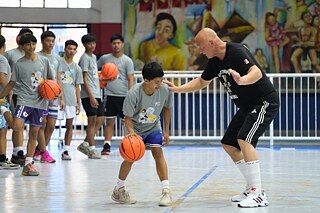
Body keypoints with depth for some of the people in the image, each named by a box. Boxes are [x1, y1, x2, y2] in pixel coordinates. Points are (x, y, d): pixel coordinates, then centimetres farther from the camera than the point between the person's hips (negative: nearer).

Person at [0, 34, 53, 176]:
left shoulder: (44, 61, 8)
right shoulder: (19, 64, 2)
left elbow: (51, 79, 18)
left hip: (40, 102, 2)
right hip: (24, 100, -2)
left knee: (34, 132, 5)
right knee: (18, 125, -27)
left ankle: (28, 164, 10)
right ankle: (19, 152, -15)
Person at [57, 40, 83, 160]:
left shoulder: (77, 68, 12)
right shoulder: (58, 63, 2)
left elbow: (77, 86, 15)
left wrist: (78, 103, 9)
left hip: (71, 99, 4)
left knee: (69, 125, 4)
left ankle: (66, 151, 9)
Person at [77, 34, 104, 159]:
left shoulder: (94, 57, 17)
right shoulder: (85, 58, -9)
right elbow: (85, 79, -15)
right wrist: (91, 97, -19)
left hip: (96, 94, 9)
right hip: (88, 95, -9)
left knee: (100, 119, 8)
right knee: (92, 120, -6)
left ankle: (85, 144, 15)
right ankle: (91, 149, 0)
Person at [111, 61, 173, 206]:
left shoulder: (164, 90, -24)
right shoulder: (134, 94, -32)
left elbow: (166, 109, -3)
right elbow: (128, 118, -22)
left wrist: (166, 131, 0)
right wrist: (131, 132, -41)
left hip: (153, 127, 2)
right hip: (136, 128, -2)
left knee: (158, 153, -14)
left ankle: (166, 191, -15)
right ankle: (119, 190, 17)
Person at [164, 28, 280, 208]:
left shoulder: (237, 51, -22)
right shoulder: (215, 61, 5)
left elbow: (257, 73, -38)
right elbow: (201, 82, 22)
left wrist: (242, 80, -58)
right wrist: (177, 89, 16)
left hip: (265, 102, -10)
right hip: (247, 106, 10)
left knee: (244, 139, -25)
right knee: (228, 144, 10)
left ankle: (259, 195, -24)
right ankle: (252, 189, 16)